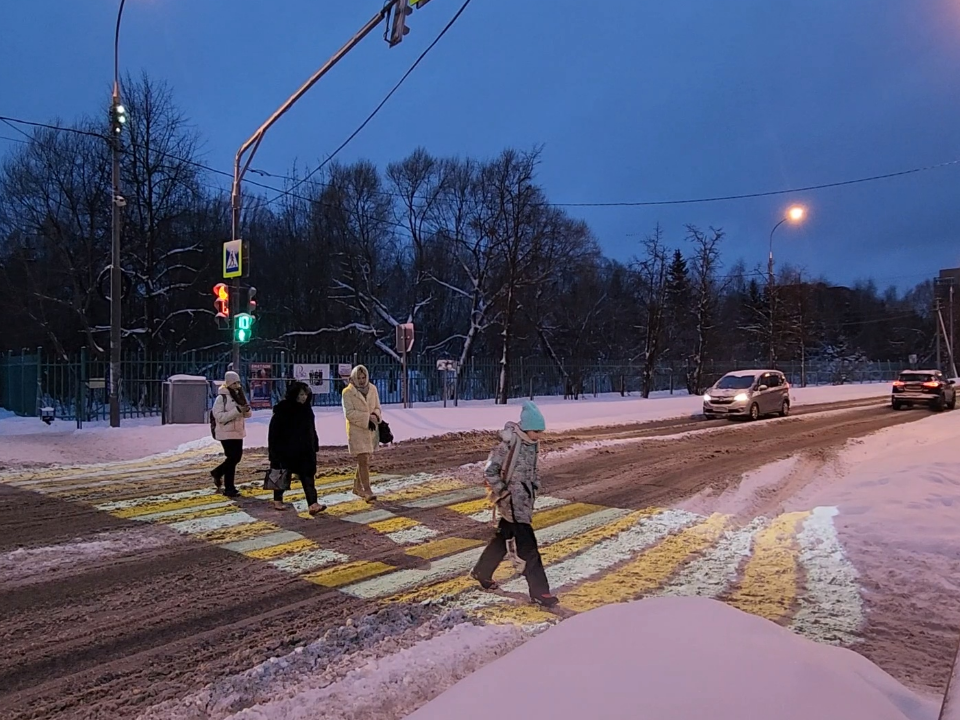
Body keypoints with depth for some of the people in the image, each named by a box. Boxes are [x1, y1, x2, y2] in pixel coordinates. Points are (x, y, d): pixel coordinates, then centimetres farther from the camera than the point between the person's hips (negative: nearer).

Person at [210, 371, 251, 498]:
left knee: (236, 457, 14)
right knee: (232, 459, -6)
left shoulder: (240, 395, 8)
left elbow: (248, 414, 13)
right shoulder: (222, 397, -13)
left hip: (238, 432, 7)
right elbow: (219, 416, -22)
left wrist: (247, 409, -12)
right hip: (227, 433, -7)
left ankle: (217, 473, 37)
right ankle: (229, 488, 4)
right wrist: (237, 410, -27)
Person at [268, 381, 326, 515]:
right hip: (285, 450, -5)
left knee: (308, 476, -6)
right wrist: (273, 449, -14)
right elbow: (274, 431, -11)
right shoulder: (282, 410, -12)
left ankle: (312, 504, -14)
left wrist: (315, 446, 13)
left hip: (304, 451, 5)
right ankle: (277, 500, 30)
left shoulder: (307, 409, 6)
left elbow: (312, 430, 15)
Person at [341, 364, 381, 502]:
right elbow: (349, 413, -14)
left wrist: (375, 416, -11)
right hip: (356, 430, -5)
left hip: (371, 430, 5)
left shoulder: (372, 389, 7)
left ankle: (357, 487, 27)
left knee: (364, 460, 13)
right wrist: (368, 417, -19)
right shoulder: (348, 392, -7)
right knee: (363, 460, -11)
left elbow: (378, 408, 12)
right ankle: (367, 491, -11)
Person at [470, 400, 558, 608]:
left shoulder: (531, 444, 4)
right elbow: (489, 471, -16)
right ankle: (539, 592, 0)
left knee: (504, 537, 21)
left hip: (525, 501, 9)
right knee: (528, 547, -6)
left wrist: (535, 487, 6)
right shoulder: (508, 445, -20)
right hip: (512, 503, -8)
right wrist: (503, 492, -15)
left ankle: (481, 571, 40)